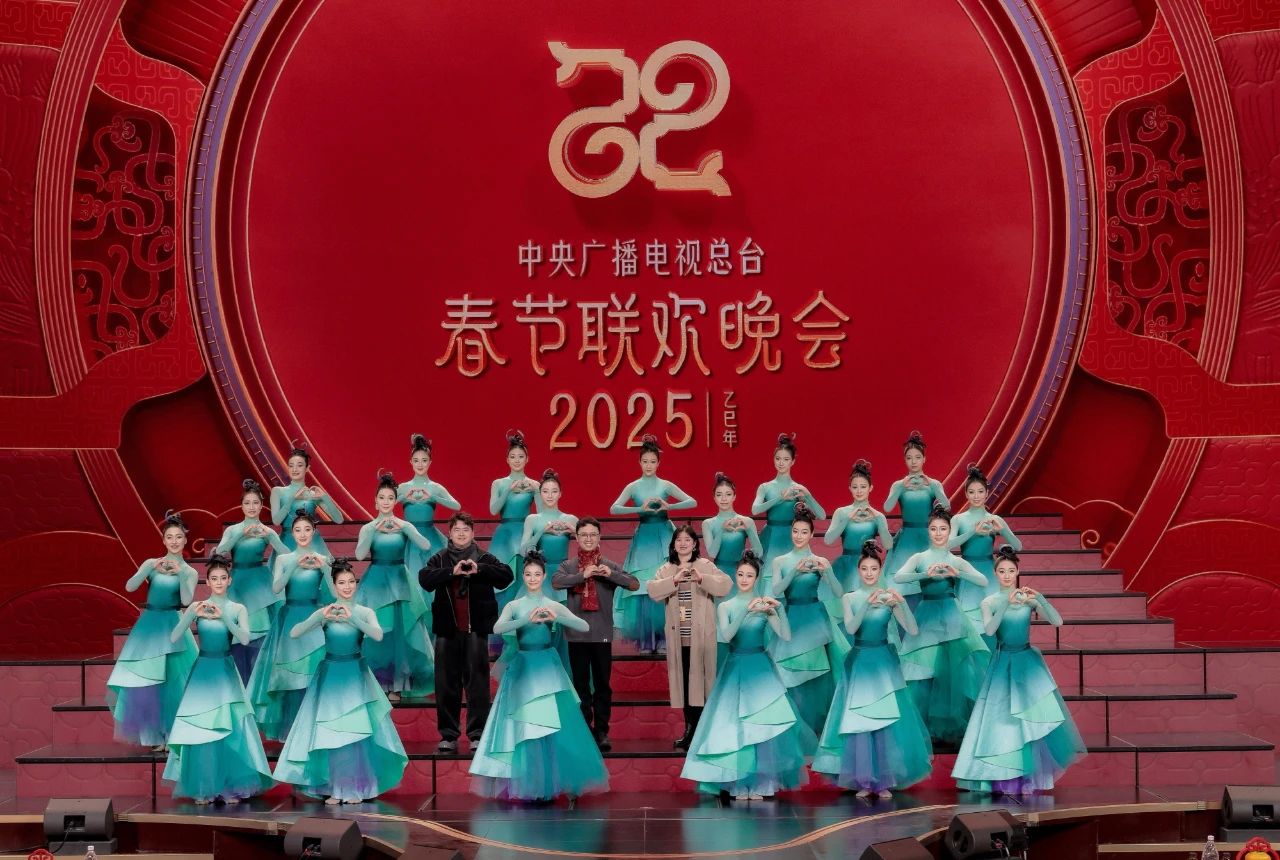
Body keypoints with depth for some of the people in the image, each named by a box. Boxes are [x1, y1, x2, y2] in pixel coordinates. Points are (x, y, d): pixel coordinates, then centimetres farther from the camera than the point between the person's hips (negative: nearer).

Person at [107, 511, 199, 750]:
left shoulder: (190, 572, 4)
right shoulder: (151, 564, 5)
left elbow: (186, 600, -11)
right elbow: (130, 587, -8)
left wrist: (180, 574, -21)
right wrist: (150, 569, -21)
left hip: (172, 627, -1)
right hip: (149, 625, 1)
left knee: (173, 681, -2)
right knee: (144, 681, 0)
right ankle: (153, 733, 11)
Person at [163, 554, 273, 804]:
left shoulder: (238, 609, 3)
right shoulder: (197, 607, 2)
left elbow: (244, 638, -13)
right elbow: (174, 638, -7)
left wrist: (222, 617, -23)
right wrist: (192, 614, -20)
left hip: (226, 672, 0)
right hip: (202, 671, 0)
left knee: (230, 730, -4)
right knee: (200, 731, -2)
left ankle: (231, 787, 3)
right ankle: (203, 789, 5)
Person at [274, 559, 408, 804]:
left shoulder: (364, 612, -1)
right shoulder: (324, 612, -1)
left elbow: (378, 635, -20)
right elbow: (294, 633, -11)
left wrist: (351, 618, -30)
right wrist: (321, 617, -25)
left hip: (355, 676, -1)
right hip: (330, 675, 1)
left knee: (357, 732, -4)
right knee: (330, 734, 0)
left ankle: (355, 788, 5)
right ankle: (335, 789, 6)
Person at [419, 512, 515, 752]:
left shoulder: (484, 559, 6)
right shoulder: (439, 559, 8)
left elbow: (507, 576, -8)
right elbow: (424, 579, -9)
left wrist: (479, 569, -21)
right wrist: (452, 571, -22)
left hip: (476, 629, -1)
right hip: (447, 629, 1)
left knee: (477, 681, -2)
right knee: (446, 683, 3)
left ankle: (477, 734, 2)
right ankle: (448, 735, 8)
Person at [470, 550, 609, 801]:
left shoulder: (554, 606, 3)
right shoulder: (514, 606, 5)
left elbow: (585, 627, -8)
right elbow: (498, 628, -14)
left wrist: (556, 618, -24)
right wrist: (527, 620, -28)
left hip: (548, 668, 0)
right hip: (522, 668, 0)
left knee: (553, 726, -5)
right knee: (522, 728, -3)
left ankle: (550, 783, 2)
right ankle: (525, 784, 2)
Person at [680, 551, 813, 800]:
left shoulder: (765, 606, 2)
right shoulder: (726, 607, 3)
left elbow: (785, 635, -7)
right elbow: (726, 636, -15)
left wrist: (779, 608, -21)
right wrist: (746, 611, -25)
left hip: (760, 669, 0)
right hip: (735, 669, 0)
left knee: (764, 725, -6)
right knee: (736, 726, -3)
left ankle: (760, 782, 0)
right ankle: (740, 784, 0)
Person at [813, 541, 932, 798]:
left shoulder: (889, 597, 1)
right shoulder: (850, 598, 2)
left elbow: (912, 629, -7)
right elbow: (851, 628, -15)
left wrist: (902, 603, -23)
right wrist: (867, 604, -29)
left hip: (884, 663, 0)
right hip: (859, 663, 0)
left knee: (887, 721, -3)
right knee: (858, 722, -2)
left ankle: (884, 781, 3)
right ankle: (863, 780, 4)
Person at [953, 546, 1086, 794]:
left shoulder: (1029, 599, 1)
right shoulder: (990, 602, 0)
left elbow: (1057, 621, -9)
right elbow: (989, 629, -17)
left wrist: (1040, 599, -22)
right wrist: (1006, 604, -27)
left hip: (1028, 662, 0)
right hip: (1003, 663, 0)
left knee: (1031, 717, -3)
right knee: (1002, 718, -2)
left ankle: (1029, 775, 5)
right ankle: (1004, 777, 3)